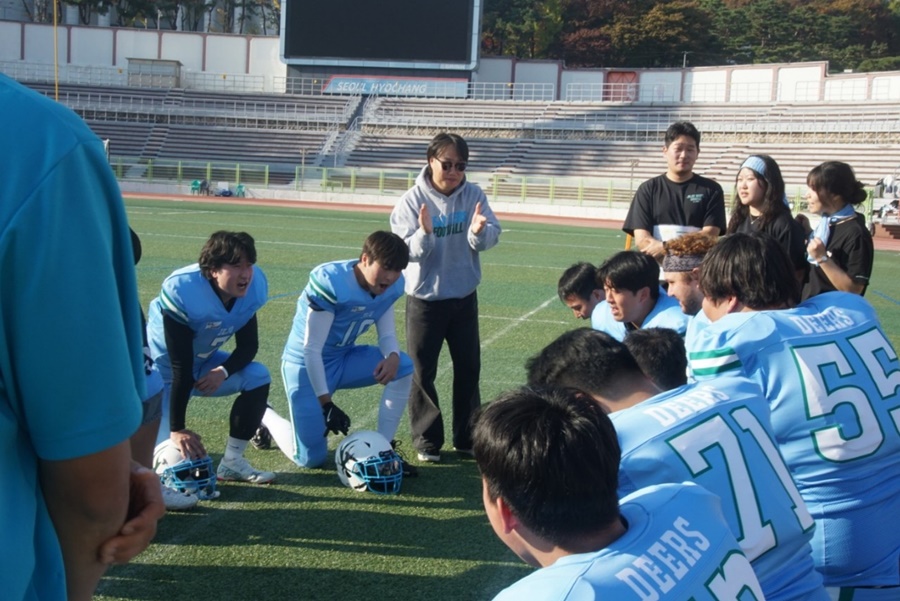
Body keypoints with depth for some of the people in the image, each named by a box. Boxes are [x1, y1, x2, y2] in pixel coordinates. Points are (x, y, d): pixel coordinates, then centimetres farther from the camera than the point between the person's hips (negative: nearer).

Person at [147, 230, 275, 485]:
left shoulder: (253, 286, -18)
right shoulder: (182, 291, -33)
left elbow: (248, 346, -7)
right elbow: (181, 367, -31)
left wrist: (223, 371, -28)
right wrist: (177, 429, -27)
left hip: (204, 361, 6)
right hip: (164, 366, -6)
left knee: (258, 377, -18)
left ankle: (232, 461, -7)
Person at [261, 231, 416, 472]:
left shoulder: (390, 286, -11)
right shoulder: (330, 282, -31)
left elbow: (387, 333, -2)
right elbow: (311, 350, -27)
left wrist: (392, 356, -27)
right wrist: (326, 403, -26)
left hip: (344, 359, 6)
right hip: (307, 365, -6)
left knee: (404, 366, -17)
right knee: (311, 458, -4)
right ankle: (265, 416, 25)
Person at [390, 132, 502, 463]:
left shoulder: (474, 195, -4)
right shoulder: (413, 200, -12)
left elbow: (492, 236, -13)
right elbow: (405, 250, -18)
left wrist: (478, 231, -35)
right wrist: (424, 234, -38)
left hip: (464, 297, 3)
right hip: (425, 299, -3)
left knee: (468, 368, 11)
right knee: (422, 372, 4)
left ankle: (467, 437, 24)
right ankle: (426, 440, 15)